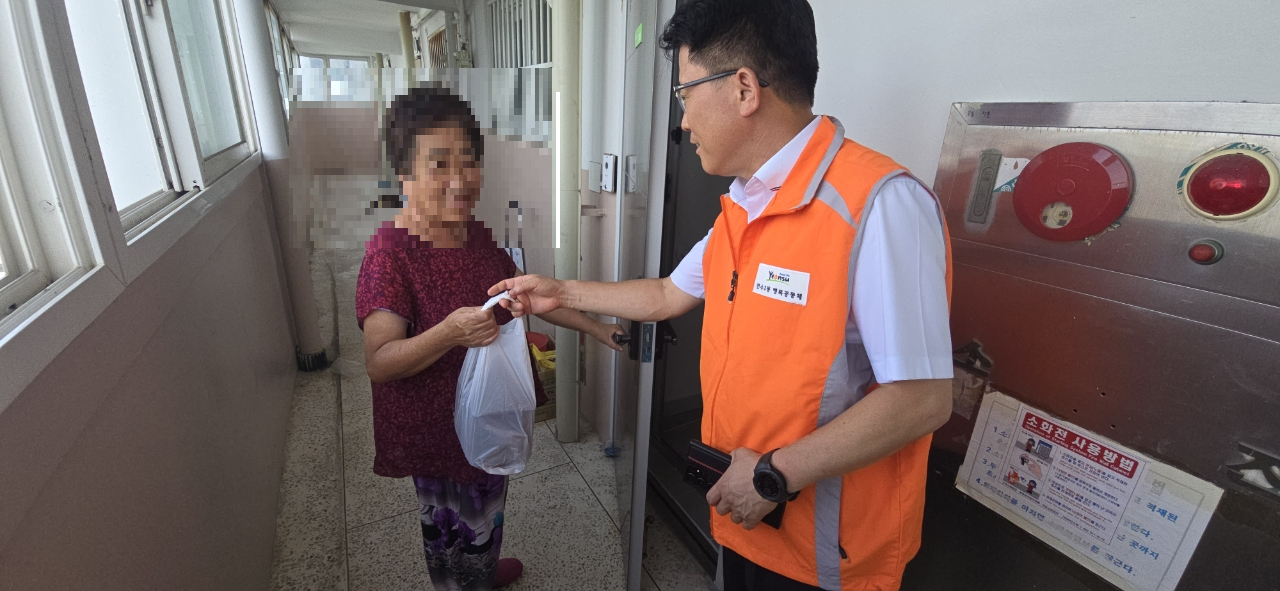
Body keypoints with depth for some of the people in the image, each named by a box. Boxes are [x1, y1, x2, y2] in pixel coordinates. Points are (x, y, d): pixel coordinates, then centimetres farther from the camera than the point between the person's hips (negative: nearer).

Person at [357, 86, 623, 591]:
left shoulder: (478, 237, -2)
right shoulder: (389, 252, -24)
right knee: (456, 530, 15)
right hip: (436, 429, -7)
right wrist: (450, 332, -43)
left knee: (484, 515, 30)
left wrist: (595, 328, 5)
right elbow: (378, 362, -26)